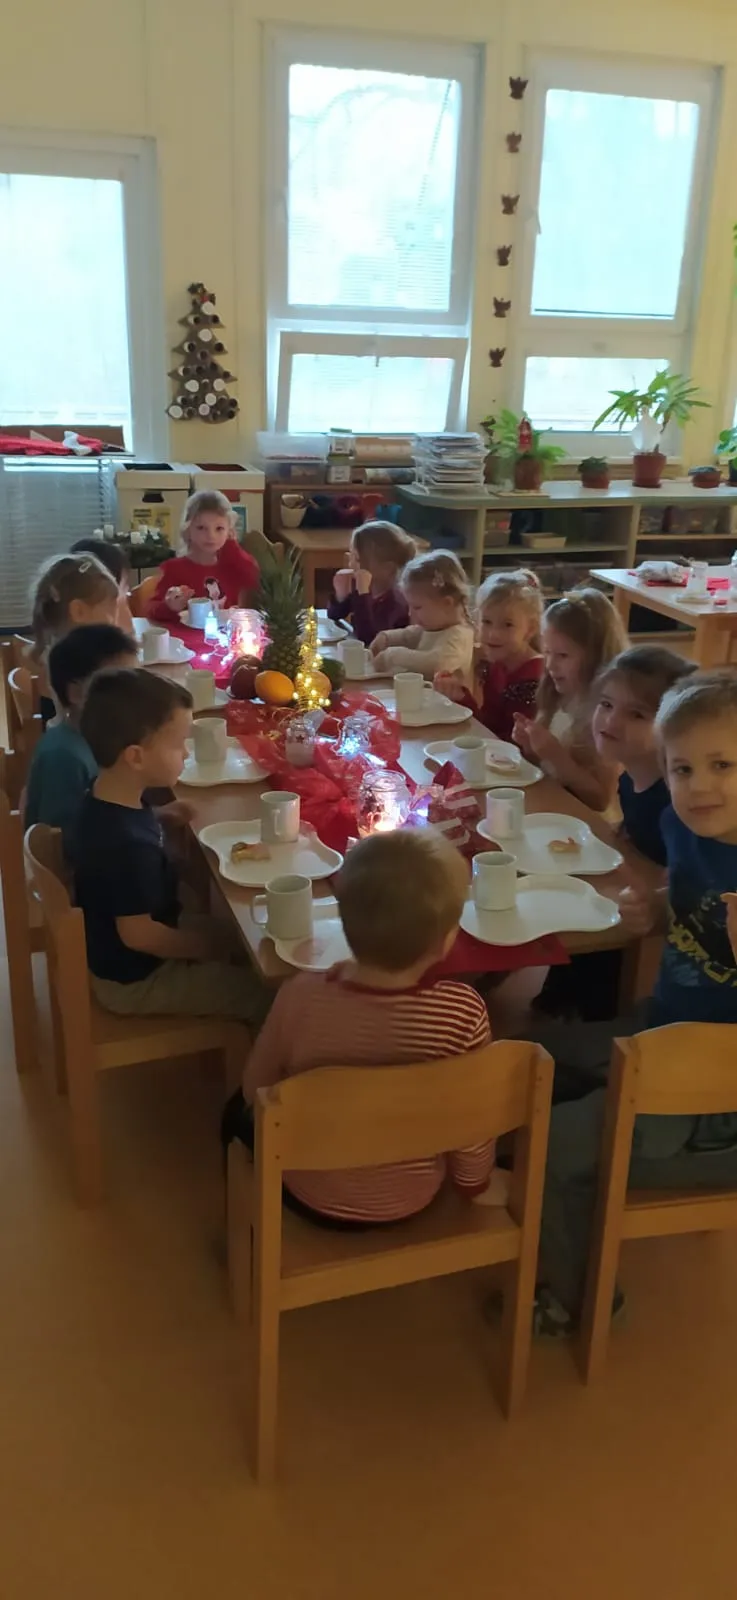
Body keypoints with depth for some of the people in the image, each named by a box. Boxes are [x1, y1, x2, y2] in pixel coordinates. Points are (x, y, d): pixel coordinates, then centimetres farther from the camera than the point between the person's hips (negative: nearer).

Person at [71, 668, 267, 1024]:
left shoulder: (103, 803, -6)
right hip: (134, 979, -9)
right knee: (262, 993, -4)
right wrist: (201, 945, -13)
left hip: (112, 959, 9)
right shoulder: (128, 843, -36)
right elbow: (137, 933, -28)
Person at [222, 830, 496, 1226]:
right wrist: (474, 1184, 5)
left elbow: (255, 1089, -10)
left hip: (312, 1197, -1)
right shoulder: (462, 1013, -30)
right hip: (413, 1200, 1)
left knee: (241, 1111, 29)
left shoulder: (301, 997, -28)